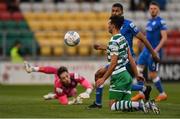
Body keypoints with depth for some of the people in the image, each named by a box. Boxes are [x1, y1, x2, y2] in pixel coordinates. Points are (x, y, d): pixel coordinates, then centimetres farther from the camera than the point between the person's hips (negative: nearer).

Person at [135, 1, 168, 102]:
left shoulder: (161, 22, -13)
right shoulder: (149, 21, 13)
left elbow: (164, 38, -18)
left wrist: (156, 50, -23)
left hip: (154, 52, -8)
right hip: (146, 50, 8)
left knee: (153, 74, -1)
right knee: (138, 70, 2)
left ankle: (162, 94, 15)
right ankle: (141, 93, 9)